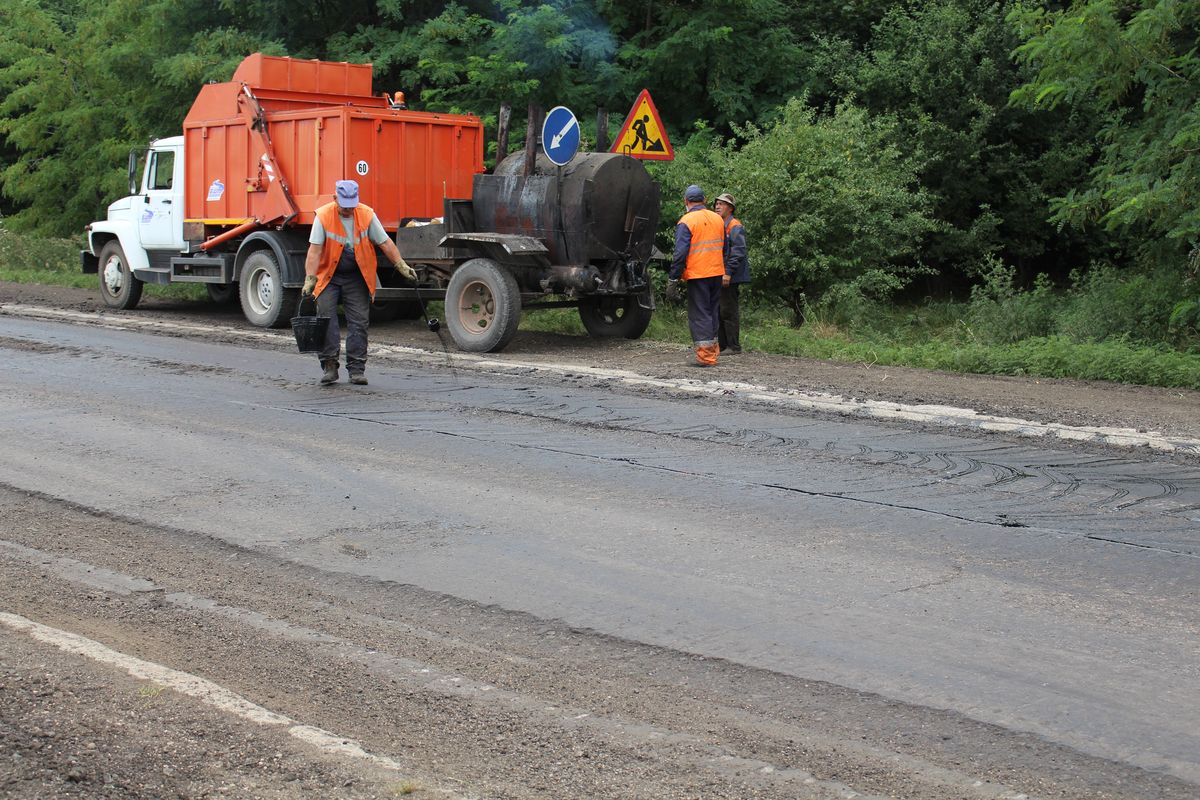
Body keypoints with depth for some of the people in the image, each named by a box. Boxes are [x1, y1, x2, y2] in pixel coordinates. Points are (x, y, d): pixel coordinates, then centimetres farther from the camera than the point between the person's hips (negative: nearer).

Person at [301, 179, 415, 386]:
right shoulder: (323, 216, -12)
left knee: (359, 322, 0)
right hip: (329, 276, -1)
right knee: (326, 319, -8)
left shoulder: (367, 214, -7)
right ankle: (329, 366, 0)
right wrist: (310, 279, -25)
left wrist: (402, 266, -8)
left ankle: (356, 369, 6)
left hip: (356, 277, 2)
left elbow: (385, 243, -2)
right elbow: (315, 250, -16)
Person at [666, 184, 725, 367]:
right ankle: (712, 352, 23)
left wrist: (673, 279, -12)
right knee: (712, 313, 16)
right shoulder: (718, 219, 9)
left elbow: (680, 253, -15)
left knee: (699, 314, -1)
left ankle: (705, 356, -5)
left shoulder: (686, 222, -10)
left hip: (697, 275, -6)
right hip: (717, 273, 6)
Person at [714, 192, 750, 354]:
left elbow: (738, 252, -19)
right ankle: (721, 345, 18)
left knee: (729, 310, -7)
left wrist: (728, 273, -24)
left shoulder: (735, 227, -10)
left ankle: (734, 346, -3)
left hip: (729, 277, -9)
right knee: (718, 310, 12)